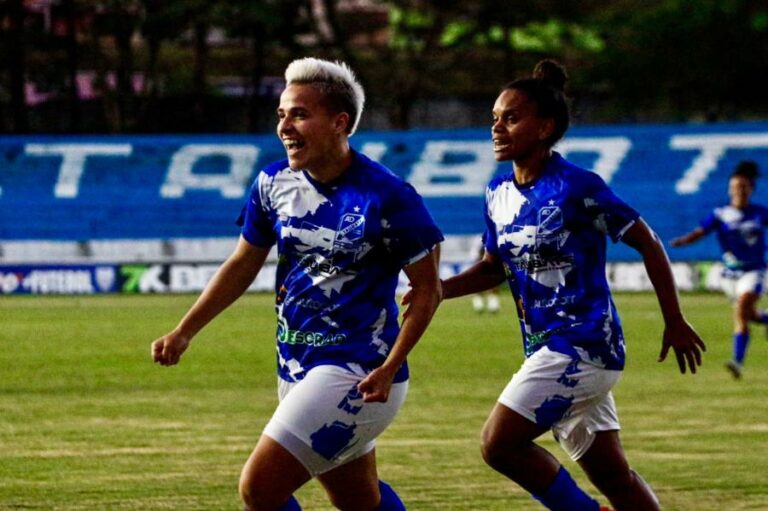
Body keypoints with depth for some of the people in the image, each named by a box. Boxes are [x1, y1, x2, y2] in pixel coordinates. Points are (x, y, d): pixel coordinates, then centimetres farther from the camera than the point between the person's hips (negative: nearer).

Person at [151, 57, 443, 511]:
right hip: (297, 367, 7)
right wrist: (185, 333, 14)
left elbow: (428, 290, -10)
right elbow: (243, 265, 17)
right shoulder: (274, 185, 2)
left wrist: (389, 368, -20)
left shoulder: (386, 197, -17)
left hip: (356, 375, -7)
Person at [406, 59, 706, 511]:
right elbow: (496, 267, 21)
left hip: (583, 343, -7)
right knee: (611, 473, 11)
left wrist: (675, 323, -3)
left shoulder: (576, 187, -14)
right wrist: (437, 290, 3)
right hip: (545, 349, 7)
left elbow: (647, 243, -7)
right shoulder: (499, 193, 8)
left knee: (500, 442, -15)